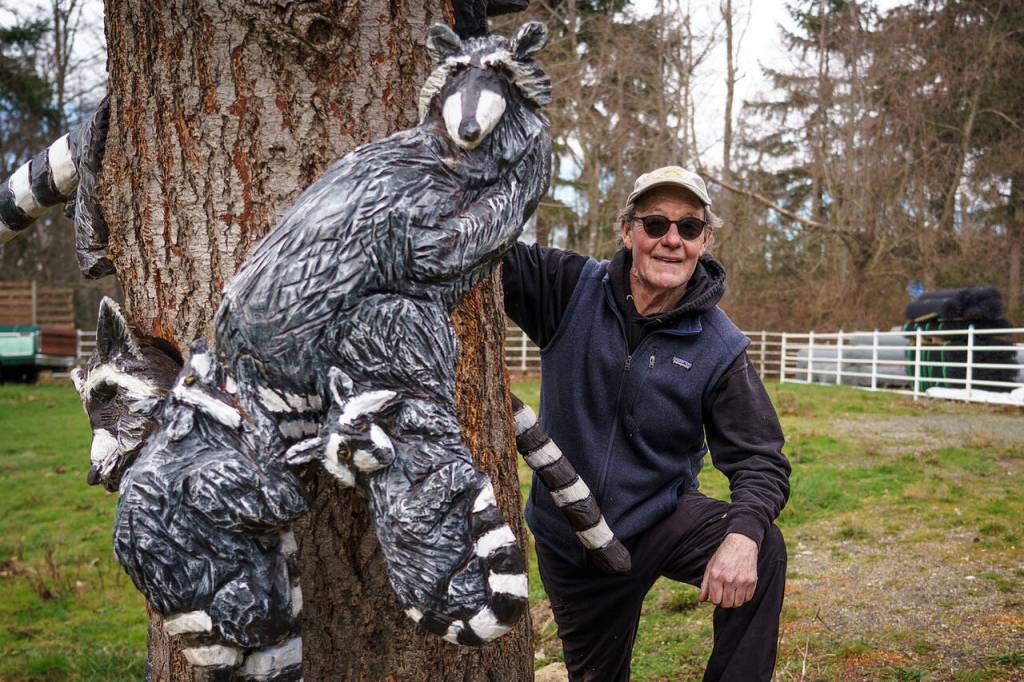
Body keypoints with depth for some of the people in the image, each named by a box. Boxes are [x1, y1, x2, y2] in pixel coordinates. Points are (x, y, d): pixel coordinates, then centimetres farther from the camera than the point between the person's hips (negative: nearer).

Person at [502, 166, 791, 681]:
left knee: (763, 553, -29)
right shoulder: (569, 290, -11)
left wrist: (744, 532, -34)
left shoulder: (719, 348, -12)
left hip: (661, 519, 0)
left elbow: (759, 459, -13)